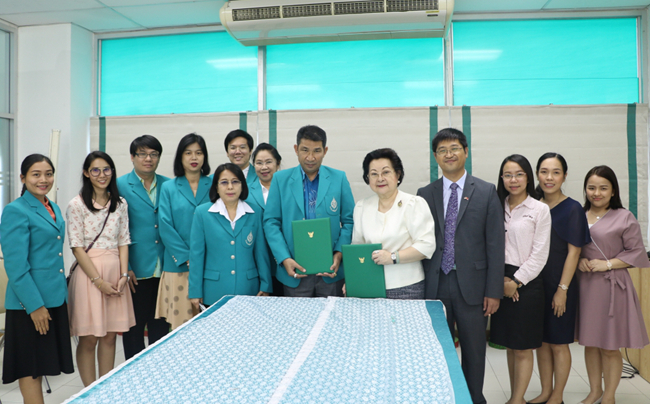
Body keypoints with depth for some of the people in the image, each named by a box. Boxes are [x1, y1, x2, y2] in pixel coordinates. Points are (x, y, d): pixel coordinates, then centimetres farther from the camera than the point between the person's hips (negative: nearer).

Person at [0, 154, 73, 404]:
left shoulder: (54, 209, 11)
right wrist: (34, 305, -19)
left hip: (55, 297, 7)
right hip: (30, 302, -7)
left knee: (42, 362, 16)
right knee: (30, 367, 4)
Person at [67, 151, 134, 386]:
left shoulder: (120, 204, 9)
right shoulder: (77, 205, -4)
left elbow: (123, 241, 7)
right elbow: (77, 247, -8)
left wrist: (123, 275, -4)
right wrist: (98, 280, -12)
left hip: (115, 272, 4)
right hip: (89, 273, -4)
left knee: (110, 337, 10)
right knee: (89, 339, 3)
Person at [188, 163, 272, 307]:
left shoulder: (255, 212, 3)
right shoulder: (202, 212, 0)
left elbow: (261, 251, 4)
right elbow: (196, 254, 0)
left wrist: (266, 286, 3)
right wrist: (195, 292, -1)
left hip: (248, 289, 1)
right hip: (214, 292, -1)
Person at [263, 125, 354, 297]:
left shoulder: (339, 178, 2)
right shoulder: (281, 179, 2)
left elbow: (349, 221, 4)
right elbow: (271, 222, 0)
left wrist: (339, 254, -10)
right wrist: (284, 259, -11)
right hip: (294, 271, 0)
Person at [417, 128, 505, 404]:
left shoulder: (486, 192, 2)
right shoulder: (425, 194, 7)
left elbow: (495, 244, -1)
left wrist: (494, 291, -6)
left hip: (472, 285, -1)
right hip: (435, 285, 1)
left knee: (474, 352, 10)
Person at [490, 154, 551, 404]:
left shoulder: (540, 210, -4)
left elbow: (539, 255, -7)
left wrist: (516, 282, -10)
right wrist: (501, 279, -6)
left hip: (526, 283, -4)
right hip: (501, 282, 4)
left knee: (523, 349, 3)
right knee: (509, 345, 13)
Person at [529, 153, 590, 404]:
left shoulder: (572, 209, -9)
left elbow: (573, 252, -11)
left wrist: (562, 290, -14)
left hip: (559, 287, -5)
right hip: (536, 285, 5)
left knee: (558, 344, 6)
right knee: (542, 341, 14)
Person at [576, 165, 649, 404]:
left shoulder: (624, 218, -5)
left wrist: (607, 264, -13)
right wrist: (578, 261, -7)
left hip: (611, 285, -4)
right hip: (584, 285, 4)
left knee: (610, 347, 5)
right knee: (589, 342, 14)